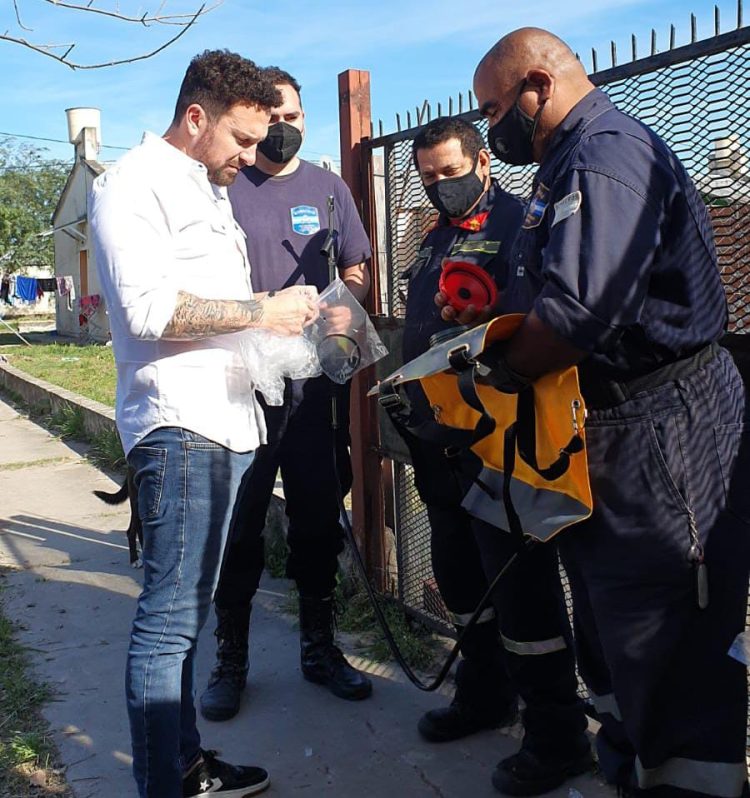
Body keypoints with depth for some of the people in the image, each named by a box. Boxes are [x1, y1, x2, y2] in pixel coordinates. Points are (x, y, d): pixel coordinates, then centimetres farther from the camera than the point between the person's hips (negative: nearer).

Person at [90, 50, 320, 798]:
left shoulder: (209, 188, 23)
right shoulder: (134, 182, -6)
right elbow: (146, 307, -18)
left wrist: (284, 313, 11)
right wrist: (259, 311, -13)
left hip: (226, 423, 9)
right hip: (180, 427, -9)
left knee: (186, 611, 14)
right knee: (169, 617, -5)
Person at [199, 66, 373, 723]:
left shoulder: (328, 187, 11)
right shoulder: (225, 189, 3)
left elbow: (357, 275, 12)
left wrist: (343, 310, -9)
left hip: (316, 379, 2)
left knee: (318, 520, 9)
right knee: (240, 525, 2)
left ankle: (319, 646, 24)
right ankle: (230, 659, 16)